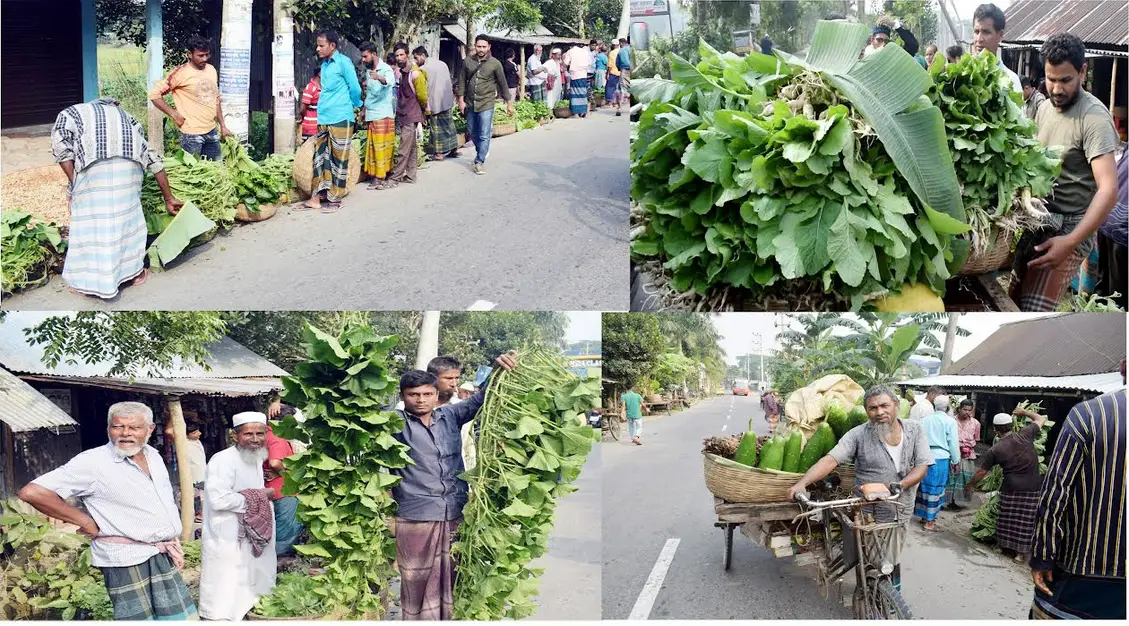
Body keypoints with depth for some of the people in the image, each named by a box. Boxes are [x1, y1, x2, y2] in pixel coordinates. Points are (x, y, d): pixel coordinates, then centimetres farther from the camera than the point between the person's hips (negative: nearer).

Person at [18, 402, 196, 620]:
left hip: (166, 559, 7)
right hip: (129, 566, -7)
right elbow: (32, 492, -18)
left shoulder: (153, 456, 9)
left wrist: (175, 541, 14)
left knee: (183, 617, 10)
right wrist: (87, 522, -14)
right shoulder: (92, 462, -12)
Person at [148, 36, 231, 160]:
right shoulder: (181, 73, -11)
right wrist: (173, 114, -13)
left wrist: (222, 126, 15)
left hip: (212, 132, 6)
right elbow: (154, 94, -11)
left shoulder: (211, 70, 9)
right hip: (192, 134, -6)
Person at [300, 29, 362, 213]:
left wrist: (357, 105, 11)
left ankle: (335, 200, 7)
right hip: (323, 119, 8)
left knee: (338, 160, 0)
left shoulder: (343, 62, -8)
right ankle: (316, 198, 11)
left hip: (340, 118, -8)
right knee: (320, 157, 7)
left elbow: (355, 88, -4)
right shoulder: (324, 64, 15)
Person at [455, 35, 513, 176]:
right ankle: (481, 152, 37)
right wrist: (461, 100, 2)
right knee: (472, 132, 16)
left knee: (484, 135, -6)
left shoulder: (495, 63, -5)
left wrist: (509, 103, 3)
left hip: (486, 104, -4)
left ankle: (480, 161, 0)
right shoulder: (467, 61, 1)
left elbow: (503, 84, 1)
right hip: (470, 103, 4)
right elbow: (462, 81, 7)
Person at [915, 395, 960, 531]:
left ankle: (925, 515, 29)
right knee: (935, 489, 1)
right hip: (940, 458, -5)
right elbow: (954, 443, -4)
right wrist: (955, 461, 7)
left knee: (925, 486, 16)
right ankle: (929, 522, 5)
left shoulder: (925, 419, 8)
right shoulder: (950, 421, -5)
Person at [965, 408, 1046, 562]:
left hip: (1012, 487, -1)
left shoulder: (995, 450, -2)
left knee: (1009, 520, 14)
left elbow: (981, 472, 6)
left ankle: (1008, 548, 24)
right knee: (1026, 521, 7)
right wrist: (1025, 412, 30)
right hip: (1034, 487, 1)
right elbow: (1041, 419, 14)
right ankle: (1020, 552, 12)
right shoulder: (1024, 435, -2)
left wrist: (969, 485, 20)